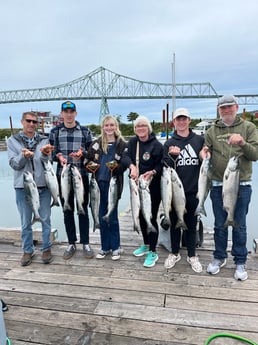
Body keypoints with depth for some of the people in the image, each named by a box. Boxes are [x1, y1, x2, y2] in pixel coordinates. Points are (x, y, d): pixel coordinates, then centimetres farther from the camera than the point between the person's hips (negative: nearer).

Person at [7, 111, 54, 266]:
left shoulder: (44, 140, 3)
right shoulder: (13, 141, 3)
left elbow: (47, 163, -3)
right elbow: (14, 165, -3)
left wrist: (45, 155, -25)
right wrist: (23, 156, -22)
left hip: (43, 185, 0)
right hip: (22, 186, 0)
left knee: (45, 219, 8)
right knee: (25, 222, 9)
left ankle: (46, 248, 24)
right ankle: (28, 250, 26)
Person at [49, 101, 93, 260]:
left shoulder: (85, 131, 5)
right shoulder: (55, 131, 6)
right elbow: (51, 152, 7)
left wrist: (82, 153, -16)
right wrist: (59, 156, -15)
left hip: (81, 175, -1)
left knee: (83, 210, 6)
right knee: (67, 211, 10)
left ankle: (85, 243, 20)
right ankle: (71, 244, 24)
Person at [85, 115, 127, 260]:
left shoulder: (122, 144, 0)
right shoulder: (97, 142, 9)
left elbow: (125, 165, -3)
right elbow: (89, 159, 12)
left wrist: (116, 167, -21)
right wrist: (90, 165, -9)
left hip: (113, 184, -3)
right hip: (99, 183, 3)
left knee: (112, 217, 4)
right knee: (102, 217, 11)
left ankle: (115, 247, 21)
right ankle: (105, 247, 25)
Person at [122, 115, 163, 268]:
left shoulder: (157, 145, -11)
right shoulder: (133, 142, 5)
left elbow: (162, 165, -10)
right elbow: (126, 156, -8)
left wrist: (152, 172, -27)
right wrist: (132, 166, -27)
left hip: (153, 187, -6)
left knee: (151, 218, -2)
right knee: (141, 216, 16)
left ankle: (153, 252, 12)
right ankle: (146, 245, 36)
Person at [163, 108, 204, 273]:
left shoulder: (200, 140, 4)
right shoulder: (169, 143, 3)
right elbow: (166, 168, -2)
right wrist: (171, 156, -20)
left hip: (193, 191, 0)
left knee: (191, 224, 12)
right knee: (175, 223, 13)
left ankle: (192, 255, 30)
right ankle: (175, 253, 32)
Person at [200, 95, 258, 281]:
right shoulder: (212, 131, 7)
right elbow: (206, 154, 11)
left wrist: (243, 143, -23)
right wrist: (205, 153, -12)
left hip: (241, 185, -1)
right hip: (218, 185, 2)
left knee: (239, 225, 8)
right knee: (220, 224, 12)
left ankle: (240, 262, 25)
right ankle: (219, 257, 30)